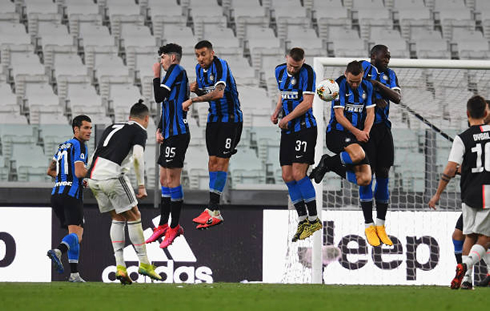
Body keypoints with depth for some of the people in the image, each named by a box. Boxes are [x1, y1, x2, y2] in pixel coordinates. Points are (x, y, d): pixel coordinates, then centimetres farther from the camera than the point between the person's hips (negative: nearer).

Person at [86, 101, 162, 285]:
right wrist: (141, 186, -6)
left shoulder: (112, 128, 26)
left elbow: (95, 155, 24)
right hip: (113, 176, -7)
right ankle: (144, 263, 8)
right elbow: (137, 158, -9)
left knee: (117, 219, 17)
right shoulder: (139, 131, 6)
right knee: (134, 218, 7)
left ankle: (120, 266, 9)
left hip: (93, 175, 7)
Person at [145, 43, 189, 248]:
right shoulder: (174, 75, 20)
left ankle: (174, 227, -4)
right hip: (170, 134, 10)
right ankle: (163, 226, 19)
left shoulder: (177, 70, -8)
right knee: (164, 180, 13)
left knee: (172, 179, -7)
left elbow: (159, 97, -14)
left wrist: (156, 76, 0)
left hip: (177, 134, -10)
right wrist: (159, 130, 14)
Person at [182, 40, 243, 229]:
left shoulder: (220, 66, -21)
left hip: (230, 119, -8)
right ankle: (215, 213, 5)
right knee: (212, 161, 4)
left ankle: (212, 210, -12)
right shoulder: (199, 68, 4)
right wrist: (195, 88, -3)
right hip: (214, 118, 8)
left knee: (222, 161, -10)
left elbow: (219, 93, -35)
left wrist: (192, 100, -35)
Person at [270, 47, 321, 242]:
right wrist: (276, 112, 11)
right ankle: (302, 220, 11)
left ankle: (314, 220, -6)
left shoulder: (307, 72, -12)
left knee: (298, 174, -14)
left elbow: (307, 103, -16)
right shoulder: (280, 71, 10)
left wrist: (287, 118, -13)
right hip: (288, 131, 7)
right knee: (287, 177, 2)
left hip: (305, 128, -7)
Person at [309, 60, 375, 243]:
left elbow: (370, 112, 9)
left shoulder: (367, 87, 9)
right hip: (337, 132, -6)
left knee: (364, 179, -9)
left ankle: (330, 166, 13)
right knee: (358, 154, -38)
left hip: (358, 137, 6)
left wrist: (366, 131, -10)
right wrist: (356, 132, -22)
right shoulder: (340, 85, -9)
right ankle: (327, 163, -10)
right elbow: (339, 115, -12)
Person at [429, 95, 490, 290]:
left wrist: (437, 194, -2)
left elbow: (450, 169, -9)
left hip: (470, 194, 0)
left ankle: (466, 279, 6)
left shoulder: (462, 139, -4)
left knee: (470, 236, 14)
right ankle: (466, 265, -24)